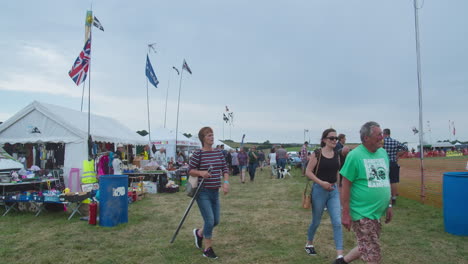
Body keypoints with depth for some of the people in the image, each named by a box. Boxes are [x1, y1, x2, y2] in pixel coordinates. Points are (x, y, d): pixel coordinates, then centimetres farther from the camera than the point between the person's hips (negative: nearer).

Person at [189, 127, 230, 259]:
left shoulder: (219, 153, 6)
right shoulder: (198, 154, -10)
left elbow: (225, 169, 8)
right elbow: (190, 170, -6)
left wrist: (226, 182, -8)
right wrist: (200, 173, -24)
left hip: (215, 192, 6)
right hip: (203, 192, -6)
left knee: (216, 221, 12)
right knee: (209, 220, -7)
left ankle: (199, 232, 41)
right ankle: (207, 249, 13)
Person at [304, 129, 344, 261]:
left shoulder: (337, 154, 5)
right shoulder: (317, 154, -10)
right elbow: (308, 172, -12)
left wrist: (339, 188, 18)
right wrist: (322, 183, -21)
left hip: (334, 191, 4)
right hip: (319, 190, -4)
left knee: (337, 222, -5)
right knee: (316, 221, 12)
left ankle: (340, 255, -2)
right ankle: (309, 244, 38)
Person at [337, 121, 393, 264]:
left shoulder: (383, 152, 6)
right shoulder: (355, 155, -15)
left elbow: (385, 180, 15)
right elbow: (345, 185, -14)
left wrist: (389, 205, 13)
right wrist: (345, 213, -15)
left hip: (377, 213, 7)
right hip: (363, 213, -7)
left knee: (365, 248, 19)